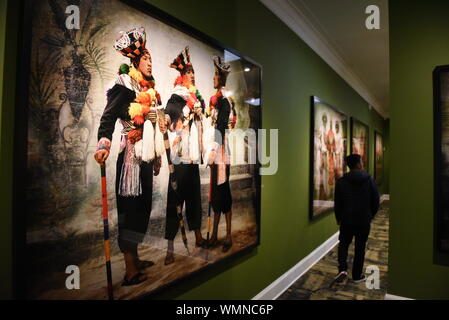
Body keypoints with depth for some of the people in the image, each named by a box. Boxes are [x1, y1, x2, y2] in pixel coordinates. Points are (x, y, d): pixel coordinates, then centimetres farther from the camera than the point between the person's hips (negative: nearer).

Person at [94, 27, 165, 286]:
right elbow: (108, 116, -15)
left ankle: (134, 258, 26)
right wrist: (104, 144, -32)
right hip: (131, 154, -8)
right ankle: (130, 271, 1)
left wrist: (158, 156, 23)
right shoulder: (126, 85, -5)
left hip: (146, 155, 8)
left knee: (142, 204, 12)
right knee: (130, 205, -6)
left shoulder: (149, 90, 18)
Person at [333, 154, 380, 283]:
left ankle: (342, 269, 0)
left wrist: (338, 218, 13)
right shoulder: (370, 180, -6)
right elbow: (375, 201, -1)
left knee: (343, 244, 17)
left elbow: (337, 203, -2)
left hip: (346, 220, 0)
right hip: (364, 220, 0)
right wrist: (371, 215, 16)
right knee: (360, 248, 12)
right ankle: (357, 276, 21)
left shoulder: (341, 181, -7)